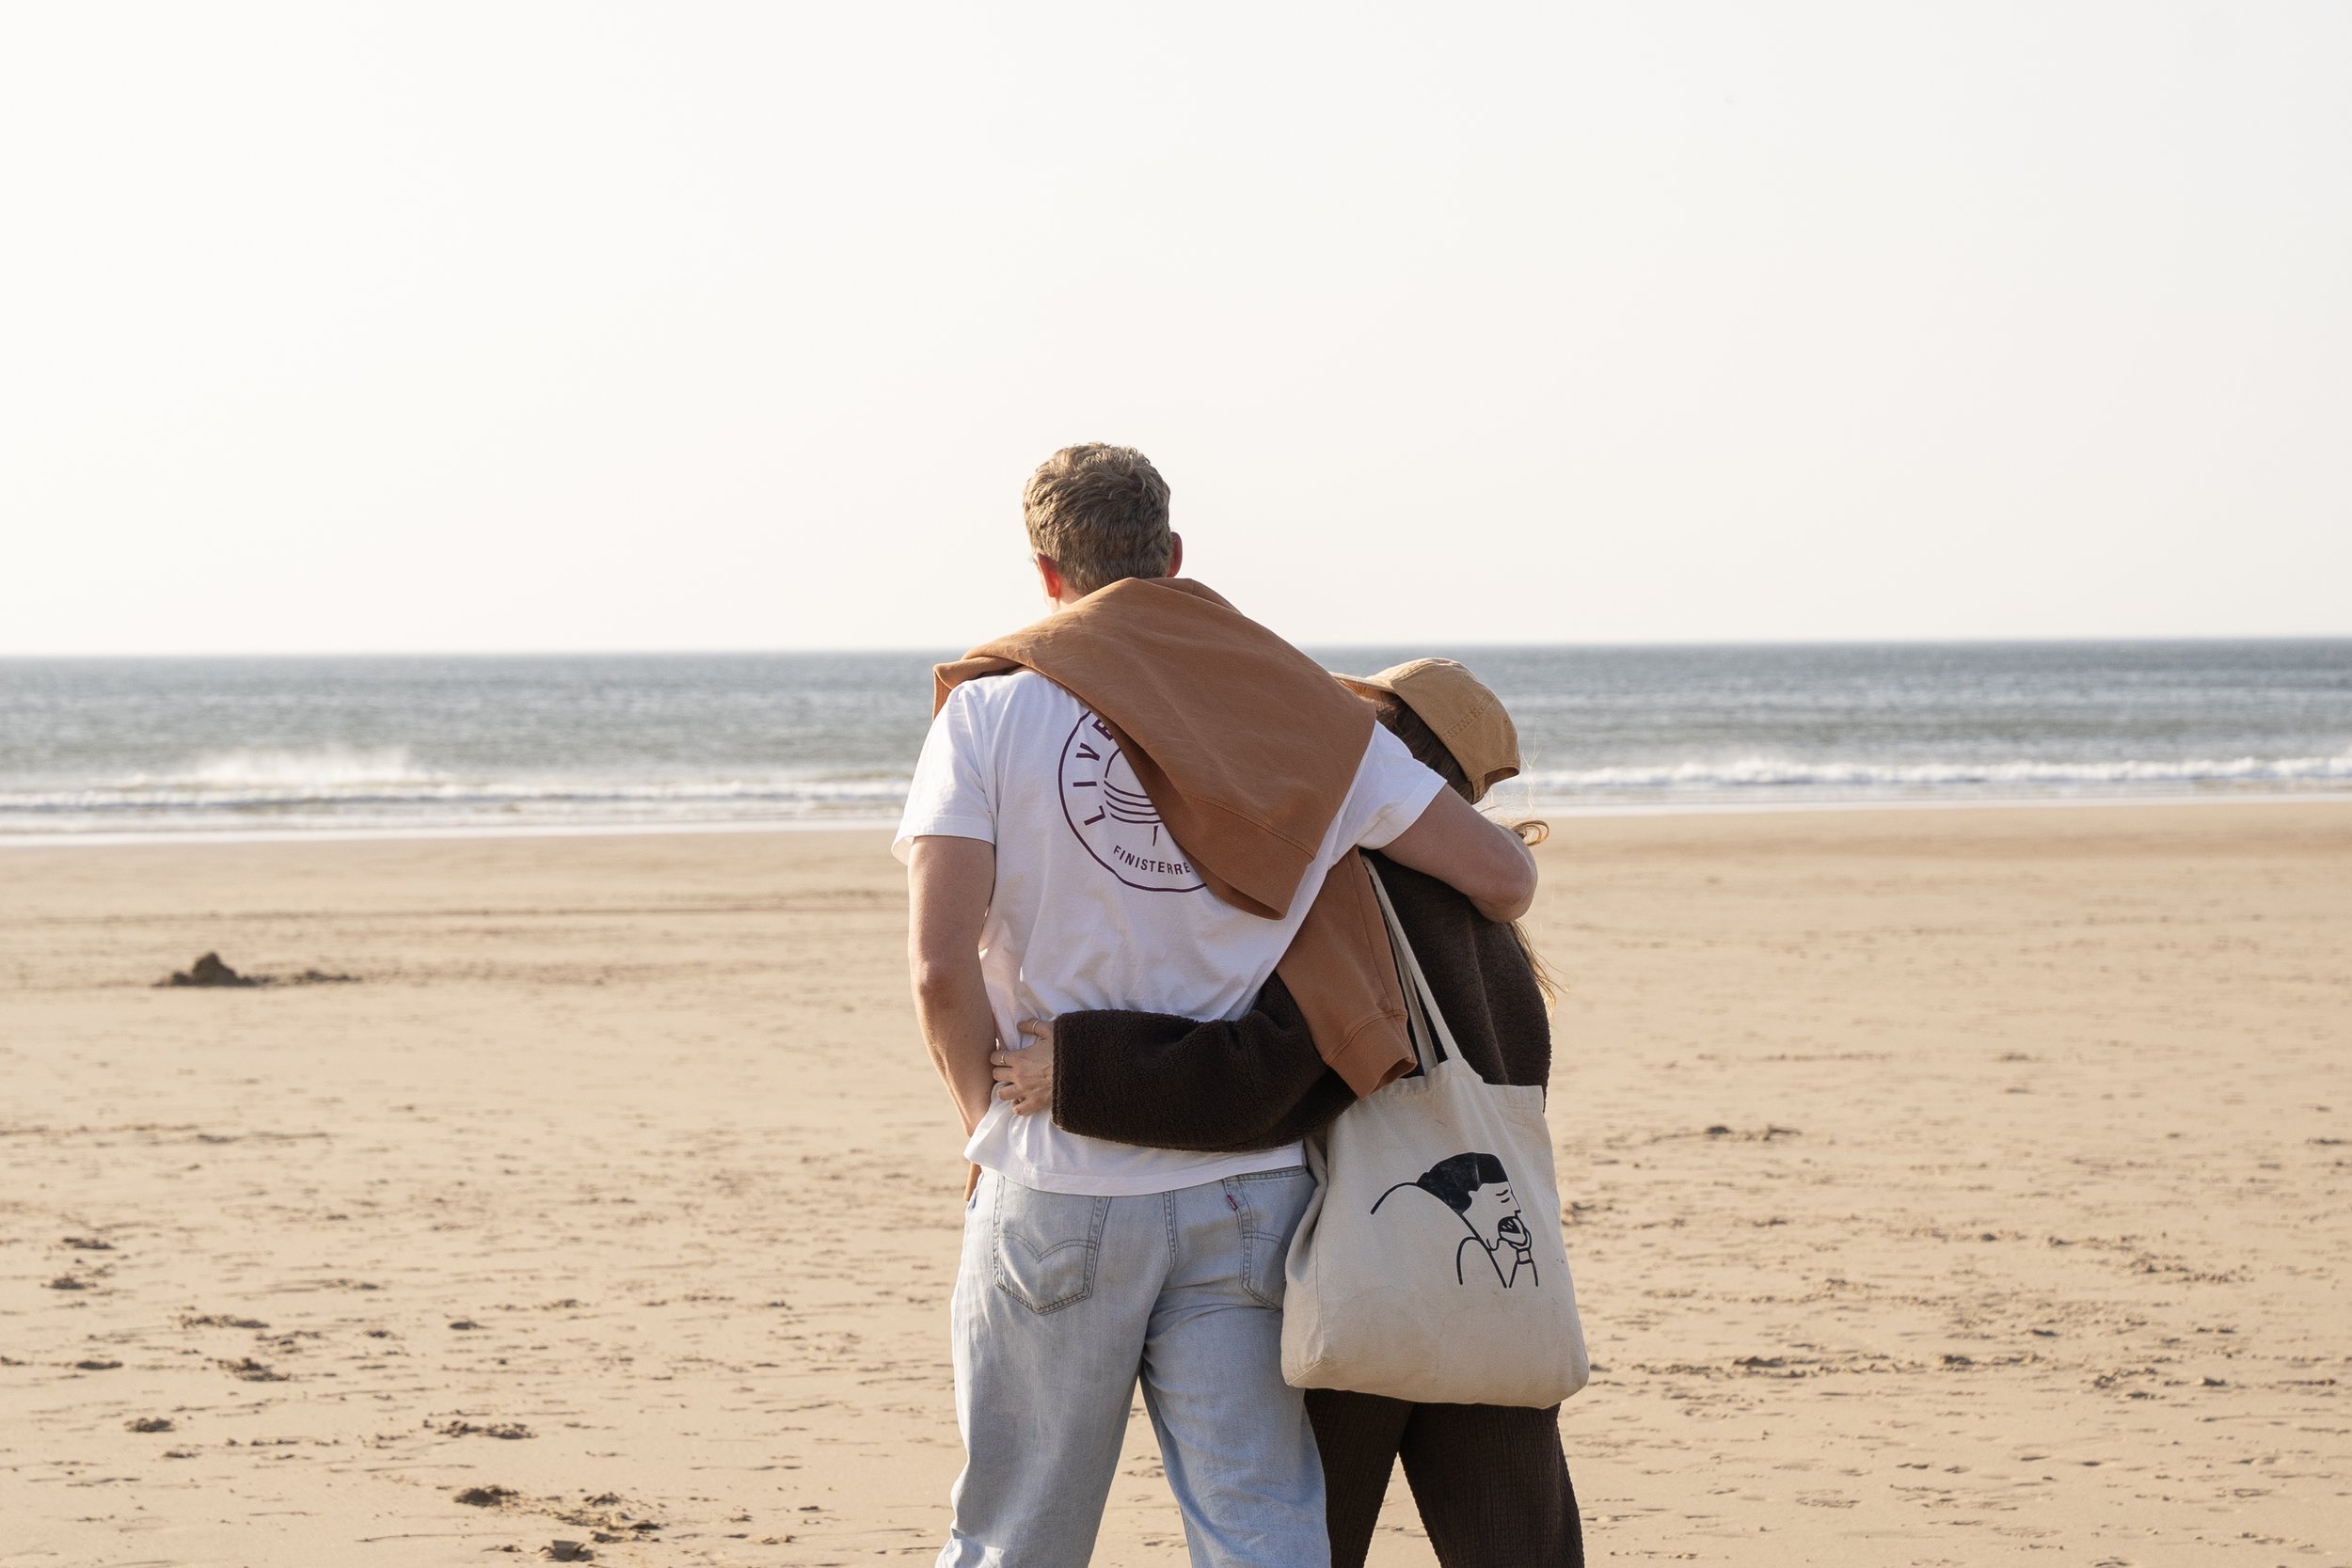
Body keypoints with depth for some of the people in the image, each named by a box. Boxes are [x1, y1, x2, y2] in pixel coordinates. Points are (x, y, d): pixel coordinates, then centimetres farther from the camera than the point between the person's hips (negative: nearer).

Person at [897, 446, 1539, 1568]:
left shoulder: (992, 709, -4)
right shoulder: (1293, 710, 4)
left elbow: (941, 970, -14)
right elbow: (1504, 875, 5)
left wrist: (993, 1123, 3)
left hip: (1056, 1192, -1)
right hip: (1242, 1189, 2)